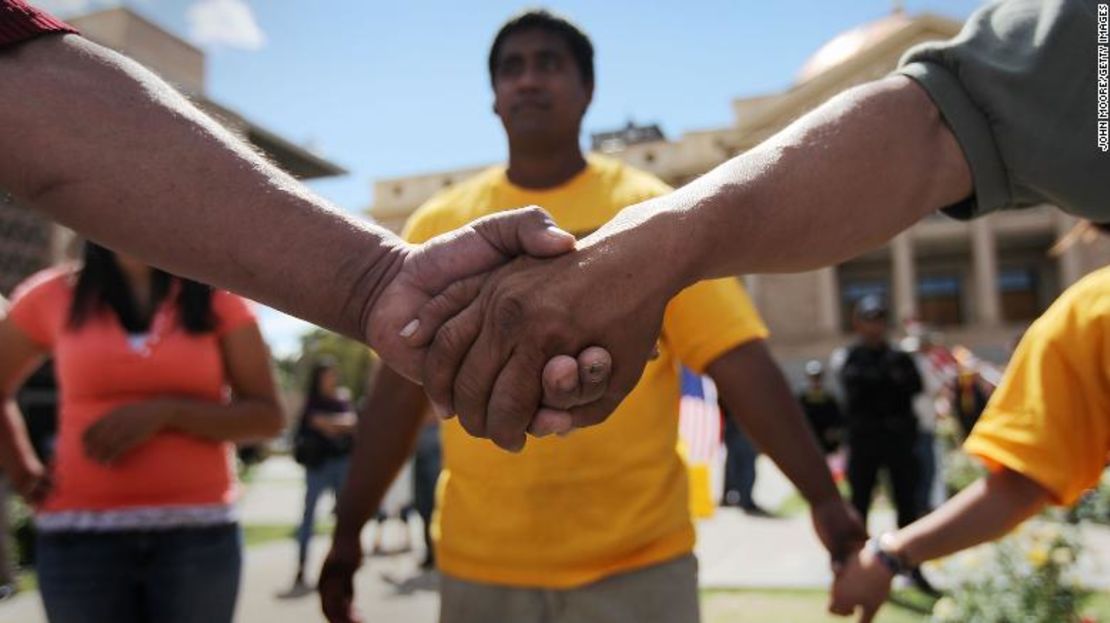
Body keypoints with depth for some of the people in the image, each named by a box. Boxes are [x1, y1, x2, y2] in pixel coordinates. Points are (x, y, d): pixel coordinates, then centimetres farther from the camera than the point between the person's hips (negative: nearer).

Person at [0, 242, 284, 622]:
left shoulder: (218, 299, 3)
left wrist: (165, 412, -15)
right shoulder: (54, 296, 7)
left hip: (198, 533, -1)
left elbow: (268, 417, -3)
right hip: (81, 535, 1)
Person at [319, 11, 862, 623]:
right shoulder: (436, 225, 2)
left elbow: (742, 365, -8)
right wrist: (348, 530, 4)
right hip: (478, 567, 2)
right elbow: (401, 389, 4)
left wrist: (824, 498, -14)